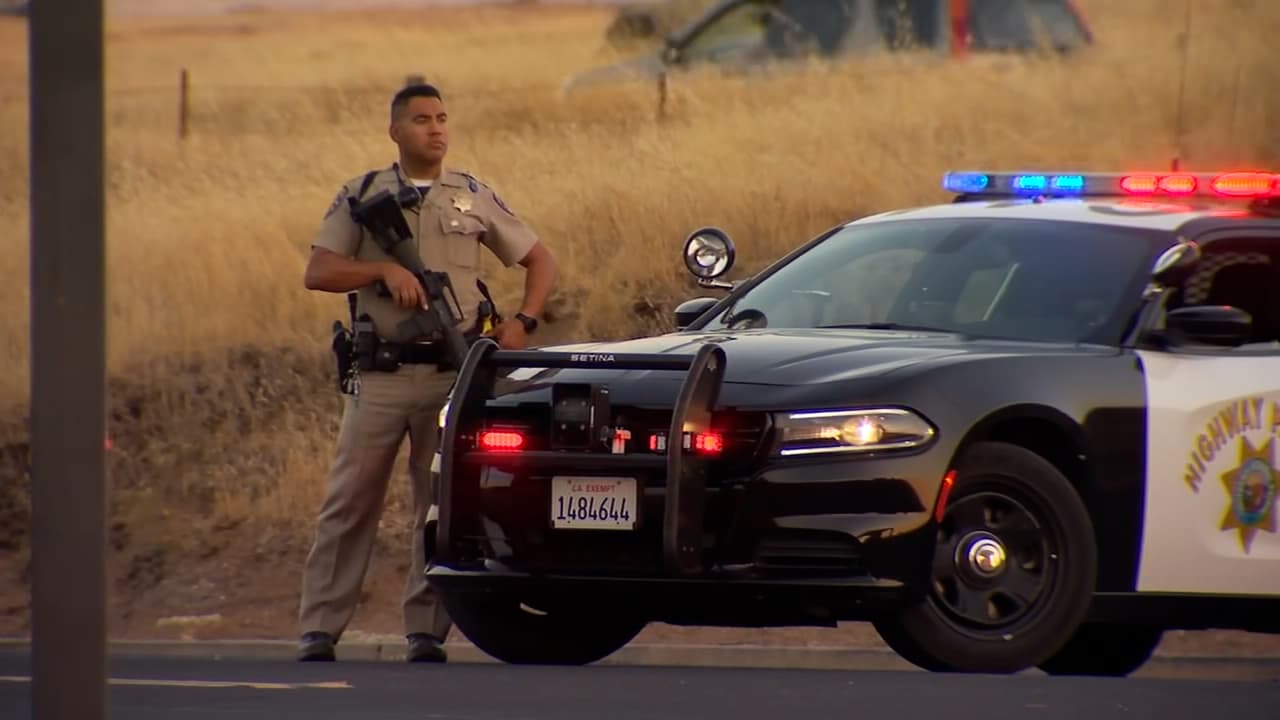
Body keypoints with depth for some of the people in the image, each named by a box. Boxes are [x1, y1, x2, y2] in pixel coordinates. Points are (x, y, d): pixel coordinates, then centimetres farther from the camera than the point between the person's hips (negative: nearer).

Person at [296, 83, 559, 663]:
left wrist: (523, 322, 2)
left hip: (455, 373, 1)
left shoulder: (474, 199, 11)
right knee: (348, 504, -2)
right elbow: (318, 273, -1)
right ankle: (319, 629, 0)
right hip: (380, 374, -1)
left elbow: (540, 261, 18)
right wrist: (384, 270, -15)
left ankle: (426, 631, 7)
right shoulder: (361, 196, 7)